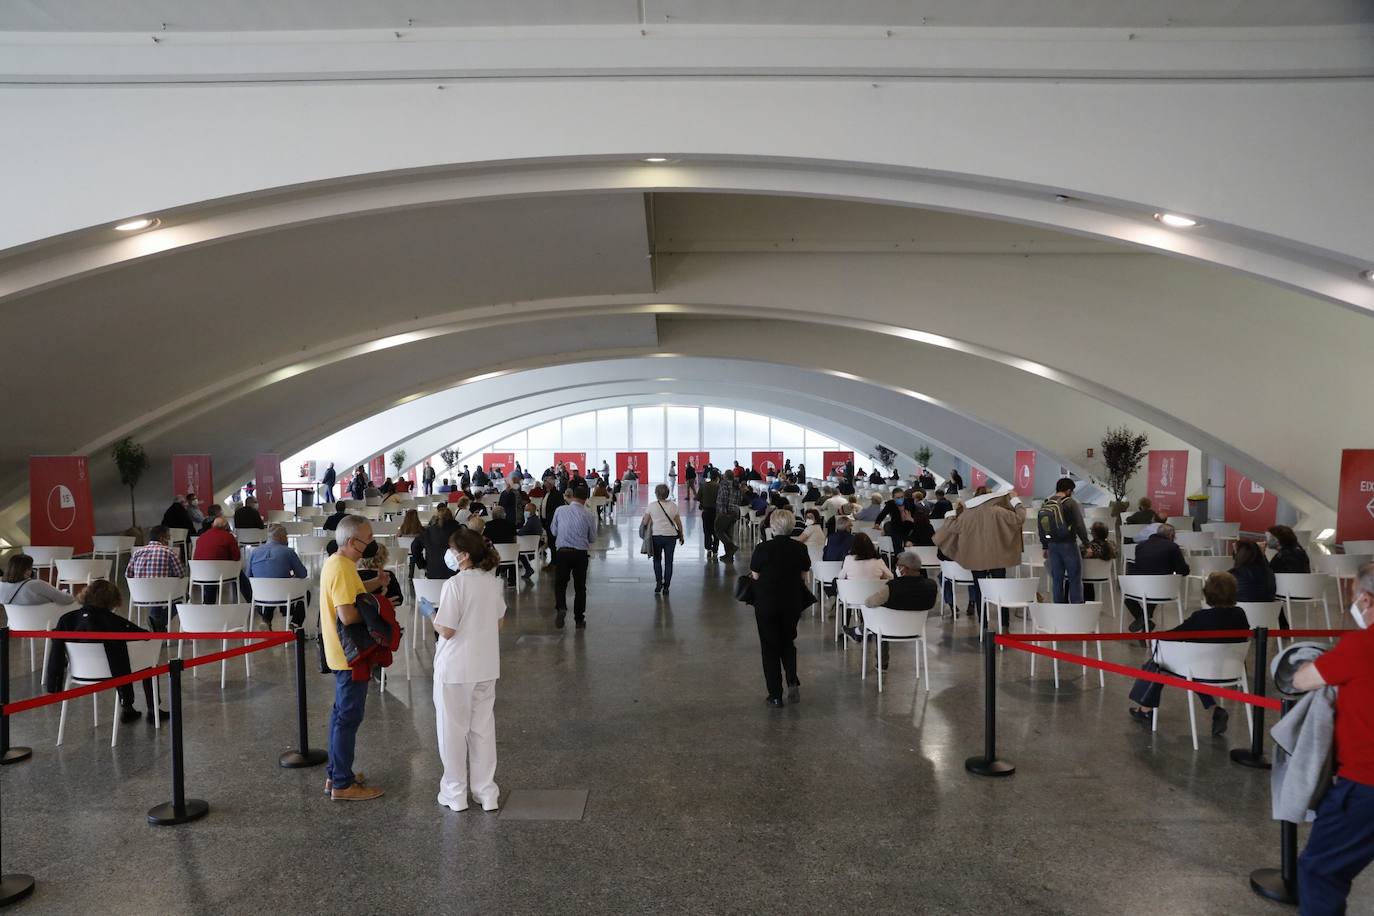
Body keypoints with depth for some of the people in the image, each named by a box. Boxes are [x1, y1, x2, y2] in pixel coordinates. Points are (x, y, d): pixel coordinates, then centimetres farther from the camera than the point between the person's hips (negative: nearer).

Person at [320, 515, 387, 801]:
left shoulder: (336, 563, 9)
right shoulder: (342, 569, -23)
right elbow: (348, 616, -30)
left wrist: (374, 584, 4)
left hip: (341, 653, 10)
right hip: (350, 654, -10)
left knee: (342, 713, 18)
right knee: (349, 717, -1)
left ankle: (336, 774, 29)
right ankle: (343, 784, 8)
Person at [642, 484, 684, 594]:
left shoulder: (651, 506, -5)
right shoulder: (673, 506, -2)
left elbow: (644, 522, -4)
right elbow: (679, 523, 3)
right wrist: (681, 536, 14)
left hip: (656, 536, 0)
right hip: (670, 536, 0)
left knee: (657, 560, 18)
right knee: (668, 561, 9)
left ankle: (658, 582, 7)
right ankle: (666, 587, 10)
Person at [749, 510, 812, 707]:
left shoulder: (763, 549, -15)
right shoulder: (800, 549, -6)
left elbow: (755, 576, -5)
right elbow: (803, 577, 2)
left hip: (766, 604, -3)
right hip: (792, 603, 3)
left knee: (770, 647, 9)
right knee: (788, 642, 22)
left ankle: (776, 696, 11)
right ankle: (793, 681, 4)